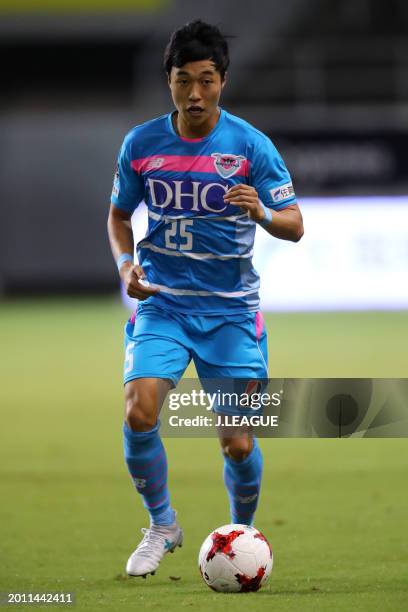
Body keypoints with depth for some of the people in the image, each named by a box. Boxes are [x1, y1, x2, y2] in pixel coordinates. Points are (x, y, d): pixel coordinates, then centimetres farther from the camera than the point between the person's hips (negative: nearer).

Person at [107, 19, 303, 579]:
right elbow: (119, 213, 15)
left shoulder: (250, 145, -7)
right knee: (139, 414, -21)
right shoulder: (141, 144, -1)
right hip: (162, 302, 1)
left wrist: (262, 214, -29)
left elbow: (295, 226, -6)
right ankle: (161, 527, 3)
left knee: (238, 444, -4)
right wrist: (125, 264, -4)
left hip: (231, 311, -1)